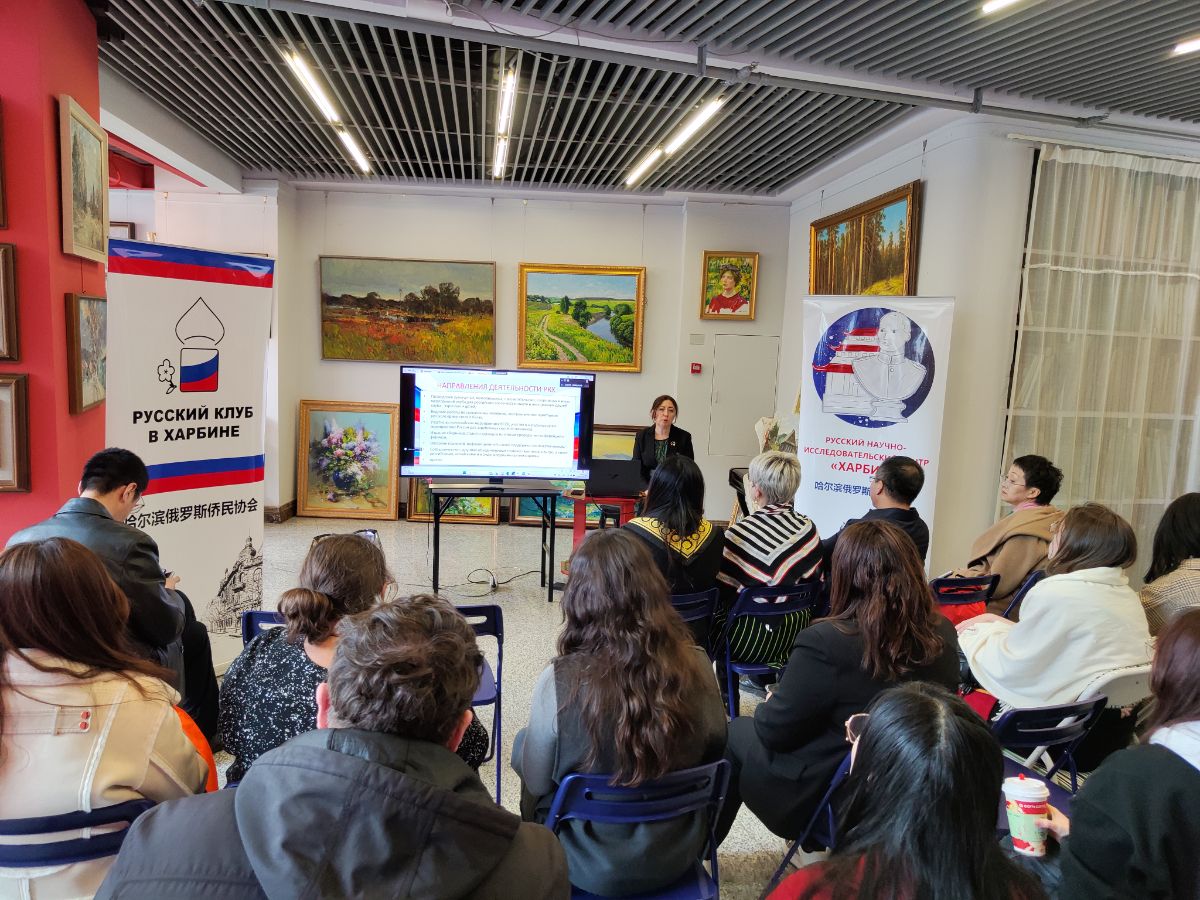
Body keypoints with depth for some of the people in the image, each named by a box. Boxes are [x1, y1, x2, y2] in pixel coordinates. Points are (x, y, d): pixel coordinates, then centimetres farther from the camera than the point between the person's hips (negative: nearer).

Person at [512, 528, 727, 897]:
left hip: (593, 865, -3)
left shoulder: (560, 680, -28)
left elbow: (536, 782, -13)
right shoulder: (695, 665, -18)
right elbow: (714, 748, 0)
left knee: (523, 741, 22)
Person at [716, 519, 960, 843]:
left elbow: (774, 730, -19)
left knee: (735, 732, 17)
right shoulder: (943, 634, -10)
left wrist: (769, 705, 4)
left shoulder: (826, 641, -30)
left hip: (821, 800, -6)